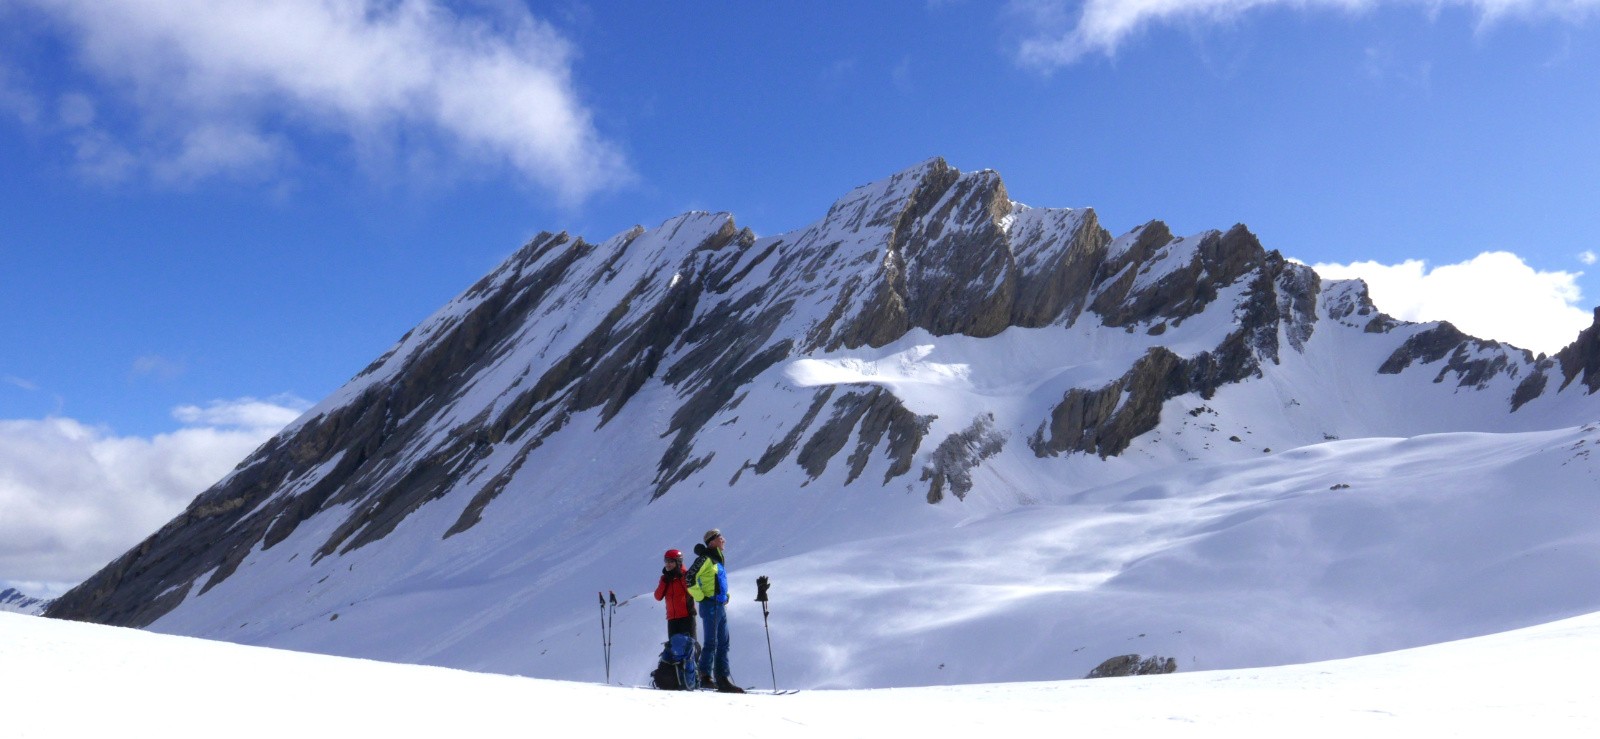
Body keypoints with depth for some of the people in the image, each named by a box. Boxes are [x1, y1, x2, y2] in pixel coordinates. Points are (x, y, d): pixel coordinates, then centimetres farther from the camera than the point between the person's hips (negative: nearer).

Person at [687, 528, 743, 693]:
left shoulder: (719, 559, 17)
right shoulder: (705, 558, -10)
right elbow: (690, 578, -19)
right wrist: (701, 597, -16)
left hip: (721, 606, 9)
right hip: (711, 605, -9)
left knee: (723, 645, 7)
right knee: (711, 643, -6)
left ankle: (723, 680, 9)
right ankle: (705, 677, 0)